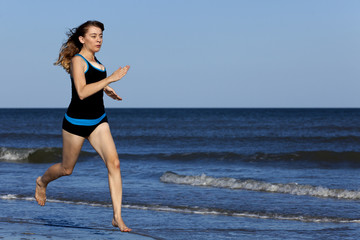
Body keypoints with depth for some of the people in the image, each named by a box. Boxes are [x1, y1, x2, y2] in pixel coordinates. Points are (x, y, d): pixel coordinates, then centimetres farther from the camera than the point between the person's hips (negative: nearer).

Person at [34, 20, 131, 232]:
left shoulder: (94, 60, 8)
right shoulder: (77, 61, -15)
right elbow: (82, 92, -30)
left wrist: (105, 89, 23)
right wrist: (110, 78, -31)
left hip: (98, 121, 6)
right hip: (77, 121, -6)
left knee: (114, 163, -12)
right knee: (67, 169, 12)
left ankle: (118, 217, -12)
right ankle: (42, 182, 47)